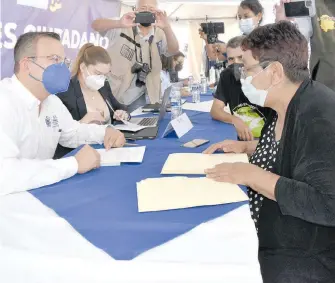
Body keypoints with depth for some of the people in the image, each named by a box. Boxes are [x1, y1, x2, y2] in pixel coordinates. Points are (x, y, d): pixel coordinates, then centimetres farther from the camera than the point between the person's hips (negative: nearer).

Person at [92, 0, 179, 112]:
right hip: (112, 93, -2)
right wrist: (119, 24, -39)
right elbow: (96, 25, -18)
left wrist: (167, 28, -35)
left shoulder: (160, 35, 2)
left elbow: (174, 50, -15)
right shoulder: (122, 27, -7)